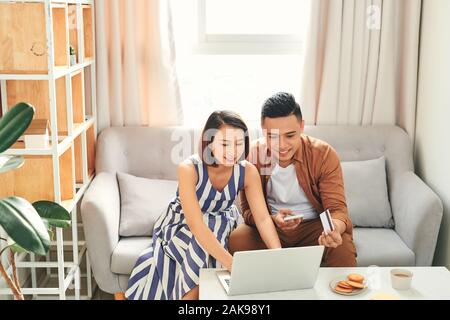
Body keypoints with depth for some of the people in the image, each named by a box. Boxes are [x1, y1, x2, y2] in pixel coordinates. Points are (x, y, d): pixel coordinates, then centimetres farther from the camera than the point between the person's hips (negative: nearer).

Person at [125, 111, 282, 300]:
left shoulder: (248, 172, -20)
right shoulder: (189, 169, -32)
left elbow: (263, 219, -20)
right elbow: (196, 225, -39)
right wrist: (232, 264, -50)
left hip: (221, 226, 3)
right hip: (181, 226, -2)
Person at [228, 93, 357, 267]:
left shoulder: (324, 154, -15)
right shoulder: (252, 155, -11)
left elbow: (336, 207, -16)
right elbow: (248, 210, -6)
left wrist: (335, 228, -41)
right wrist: (273, 219, -30)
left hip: (314, 226, -1)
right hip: (268, 225, 1)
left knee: (343, 249, -31)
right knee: (237, 240, -27)